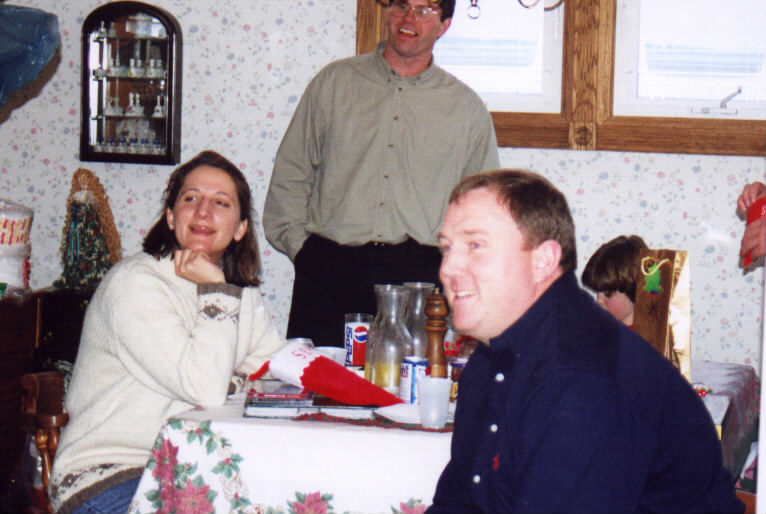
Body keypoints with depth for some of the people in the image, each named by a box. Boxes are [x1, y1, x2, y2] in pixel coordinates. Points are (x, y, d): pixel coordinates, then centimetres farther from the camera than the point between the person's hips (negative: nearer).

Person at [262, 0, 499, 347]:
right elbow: (291, 175, 14)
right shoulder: (333, 82, 12)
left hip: (417, 272, 0)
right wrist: (298, 243, 3)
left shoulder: (466, 107, 12)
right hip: (330, 265, 0)